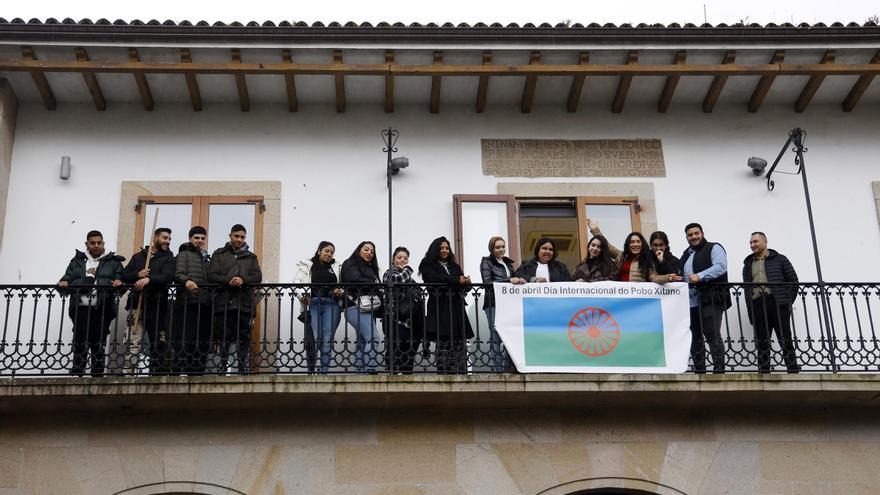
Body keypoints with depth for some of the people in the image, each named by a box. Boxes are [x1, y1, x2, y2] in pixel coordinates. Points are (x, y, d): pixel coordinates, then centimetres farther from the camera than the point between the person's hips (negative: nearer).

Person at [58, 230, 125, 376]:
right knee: (80, 344, -4)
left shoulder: (113, 262, 15)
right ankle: (76, 374, -3)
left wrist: (118, 282, -15)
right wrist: (64, 283, -11)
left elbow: (120, 278, 8)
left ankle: (97, 375, 1)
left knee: (98, 345, -2)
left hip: (102, 310, -1)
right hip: (80, 309, 1)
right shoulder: (77, 261, 19)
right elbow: (68, 277, 12)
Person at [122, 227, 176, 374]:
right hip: (136, 303, 3)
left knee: (158, 342, -4)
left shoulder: (168, 258, 8)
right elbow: (124, 275, 13)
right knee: (132, 341, -4)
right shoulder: (138, 256, 19)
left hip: (157, 305, -2)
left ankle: (159, 372, -2)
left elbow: (168, 277, -11)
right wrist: (138, 274, -7)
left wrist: (149, 279, -26)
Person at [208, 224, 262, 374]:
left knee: (244, 338, 0)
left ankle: (244, 370, 1)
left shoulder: (250, 257, 18)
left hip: (245, 303, 1)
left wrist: (243, 280, -13)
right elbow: (211, 276, 2)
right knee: (224, 338, 0)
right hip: (224, 301, -1)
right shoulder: (219, 254, 13)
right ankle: (222, 368, 3)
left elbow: (258, 277, 6)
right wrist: (228, 281, -15)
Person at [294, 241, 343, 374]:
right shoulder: (307, 265, 12)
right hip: (313, 304, -2)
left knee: (327, 341, -6)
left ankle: (324, 372, -3)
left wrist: (339, 291, -4)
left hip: (331, 305, 2)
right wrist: (303, 296, -14)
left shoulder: (336, 267, 19)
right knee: (315, 339, -13)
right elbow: (298, 283, 4)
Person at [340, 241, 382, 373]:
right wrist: (375, 284, -7)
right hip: (357, 308, -9)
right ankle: (370, 370, -27)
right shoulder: (351, 264, 4)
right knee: (373, 338, -21)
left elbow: (375, 289, 20)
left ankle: (360, 372, 4)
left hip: (369, 309, 9)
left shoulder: (370, 268, 27)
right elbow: (356, 281, -14)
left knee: (363, 342, 5)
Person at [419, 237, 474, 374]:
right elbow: (436, 279, -11)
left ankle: (461, 373, -6)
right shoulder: (428, 266, 7)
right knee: (444, 343, -11)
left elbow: (463, 282, 13)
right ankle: (444, 373, -12)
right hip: (440, 309, -5)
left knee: (461, 342, -5)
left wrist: (466, 281, -11)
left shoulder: (454, 266, 24)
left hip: (456, 308, 5)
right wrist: (457, 281, -17)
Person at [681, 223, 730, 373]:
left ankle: (719, 369, -13)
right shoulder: (686, 254, 24)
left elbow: (720, 267, -14)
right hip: (691, 303, 7)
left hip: (711, 300, -7)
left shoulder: (714, 248, 2)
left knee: (712, 335, -13)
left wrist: (699, 276, -22)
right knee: (696, 338, 8)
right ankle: (699, 370, 13)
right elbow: (682, 275, 31)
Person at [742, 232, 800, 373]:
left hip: (778, 304, -3)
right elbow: (746, 288, 15)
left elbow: (793, 280, 7)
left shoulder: (779, 259, 10)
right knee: (762, 343, 2)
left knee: (786, 340, -5)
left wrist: (788, 301, -2)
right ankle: (764, 372, 2)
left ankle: (793, 371, -5)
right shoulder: (748, 264, 20)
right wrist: (750, 312, 5)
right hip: (757, 307, 3)